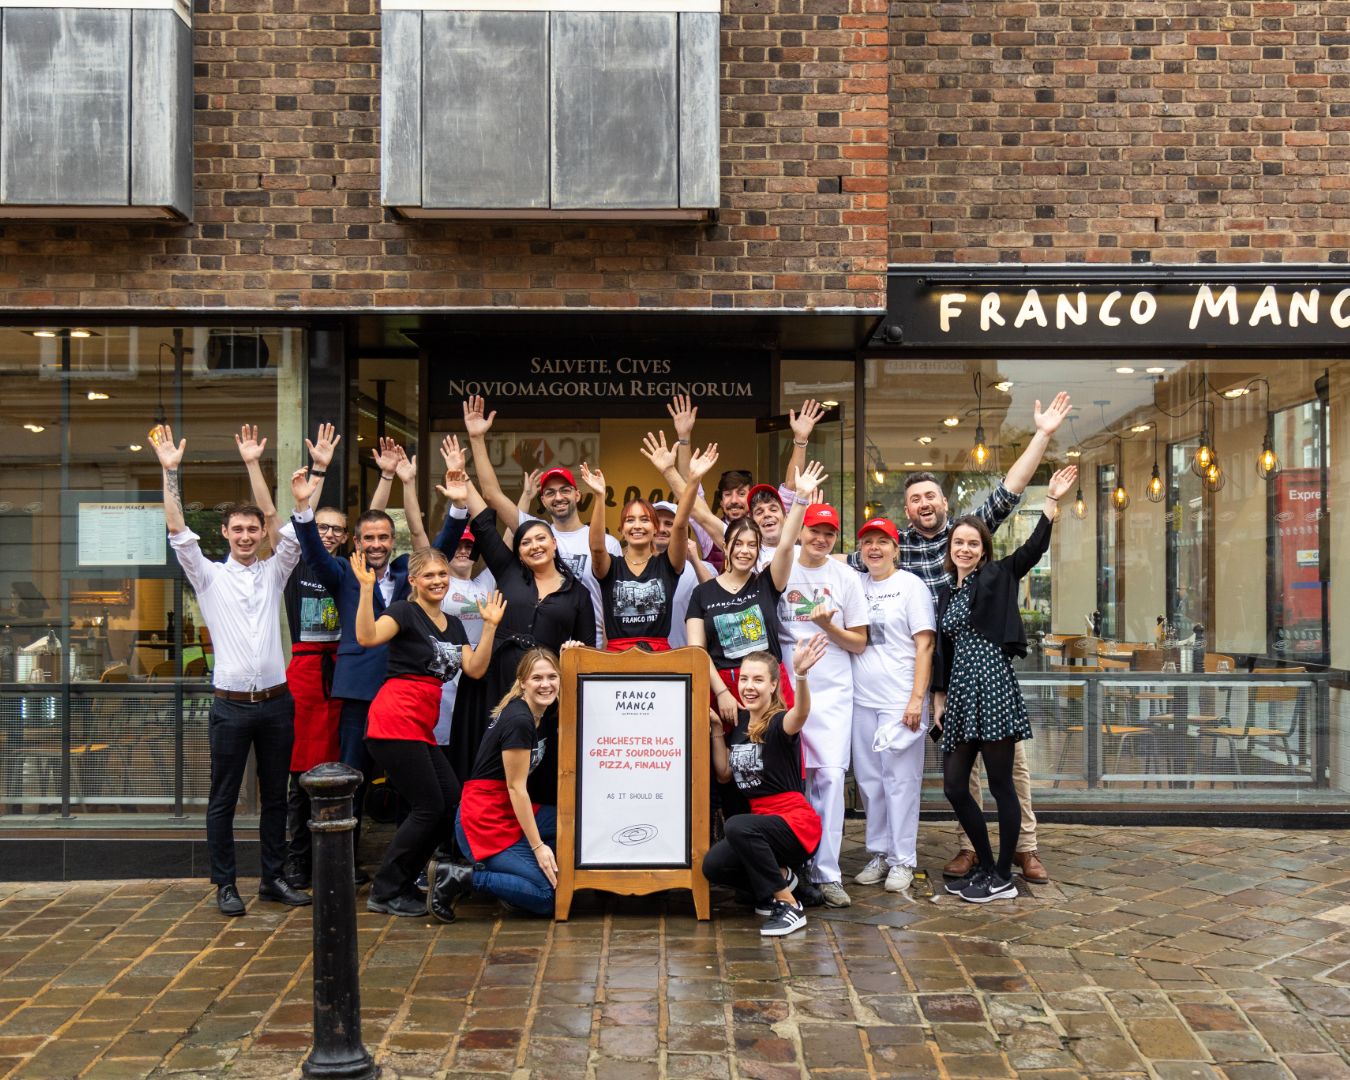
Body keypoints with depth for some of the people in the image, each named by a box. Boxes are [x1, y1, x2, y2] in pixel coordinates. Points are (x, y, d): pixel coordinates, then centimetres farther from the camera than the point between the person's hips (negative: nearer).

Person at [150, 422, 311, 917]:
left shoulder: (274, 572, 10)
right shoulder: (209, 576, 5)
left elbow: (286, 526, 2)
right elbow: (179, 533, -4)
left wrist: (254, 464, -1)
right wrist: (170, 472, -12)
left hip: (275, 701, 2)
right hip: (231, 704, -2)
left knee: (275, 795, 9)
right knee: (223, 798, 3)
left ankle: (274, 877, 18)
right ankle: (225, 884, 11)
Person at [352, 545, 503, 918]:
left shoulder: (453, 625, 19)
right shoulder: (405, 611, -4)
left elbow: (474, 669, 8)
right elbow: (367, 637, -23)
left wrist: (490, 625, 5)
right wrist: (367, 588, -28)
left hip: (422, 726, 8)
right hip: (396, 719, -8)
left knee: (452, 802, 4)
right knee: (429, 807, -8)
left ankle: (401, 884, 16)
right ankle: (385, 893, 4)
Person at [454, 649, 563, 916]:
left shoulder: (546, 711, 5)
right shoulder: (519, 721, -20)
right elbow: (516, 787, -18)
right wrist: (538, 846, -17)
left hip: (510, 813, 9)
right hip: (485, 822, -9)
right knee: (550, 895, -12)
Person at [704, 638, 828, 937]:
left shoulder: (778, 723, -14)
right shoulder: (738, 722, 7)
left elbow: (800, 715, -41)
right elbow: (725, 775, 13)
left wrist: (801, 675, -61)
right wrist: (717, 732, 2)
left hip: (796, 823, -7)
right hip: (762, 819, 7)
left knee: (737, 826, -33)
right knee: (713, 866, -11)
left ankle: (790, 906, -19)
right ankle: (780, 876, 14)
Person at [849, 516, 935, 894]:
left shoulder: (911, 586, -1)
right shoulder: (855, 586, 11)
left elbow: (924, 644, -5)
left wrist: (917, 698, -11)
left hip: (900, 701, -5)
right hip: (862, 699, 5)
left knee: (900, 779, -2)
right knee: (868, 779, 8)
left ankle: (902, 859, 6)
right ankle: (879, 853, 19)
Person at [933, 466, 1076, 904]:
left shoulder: (997, 577, 2)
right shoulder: (946, 593, 18)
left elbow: (1034, 548, -13)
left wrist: (1052, 502, -21)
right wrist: (939, 699, 17)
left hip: (993, 688, -7)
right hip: (960, 693, 7)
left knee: (1001, 785, -1)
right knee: (954, 786, 7)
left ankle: (1003, 878, 8)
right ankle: (985, 867, 22)